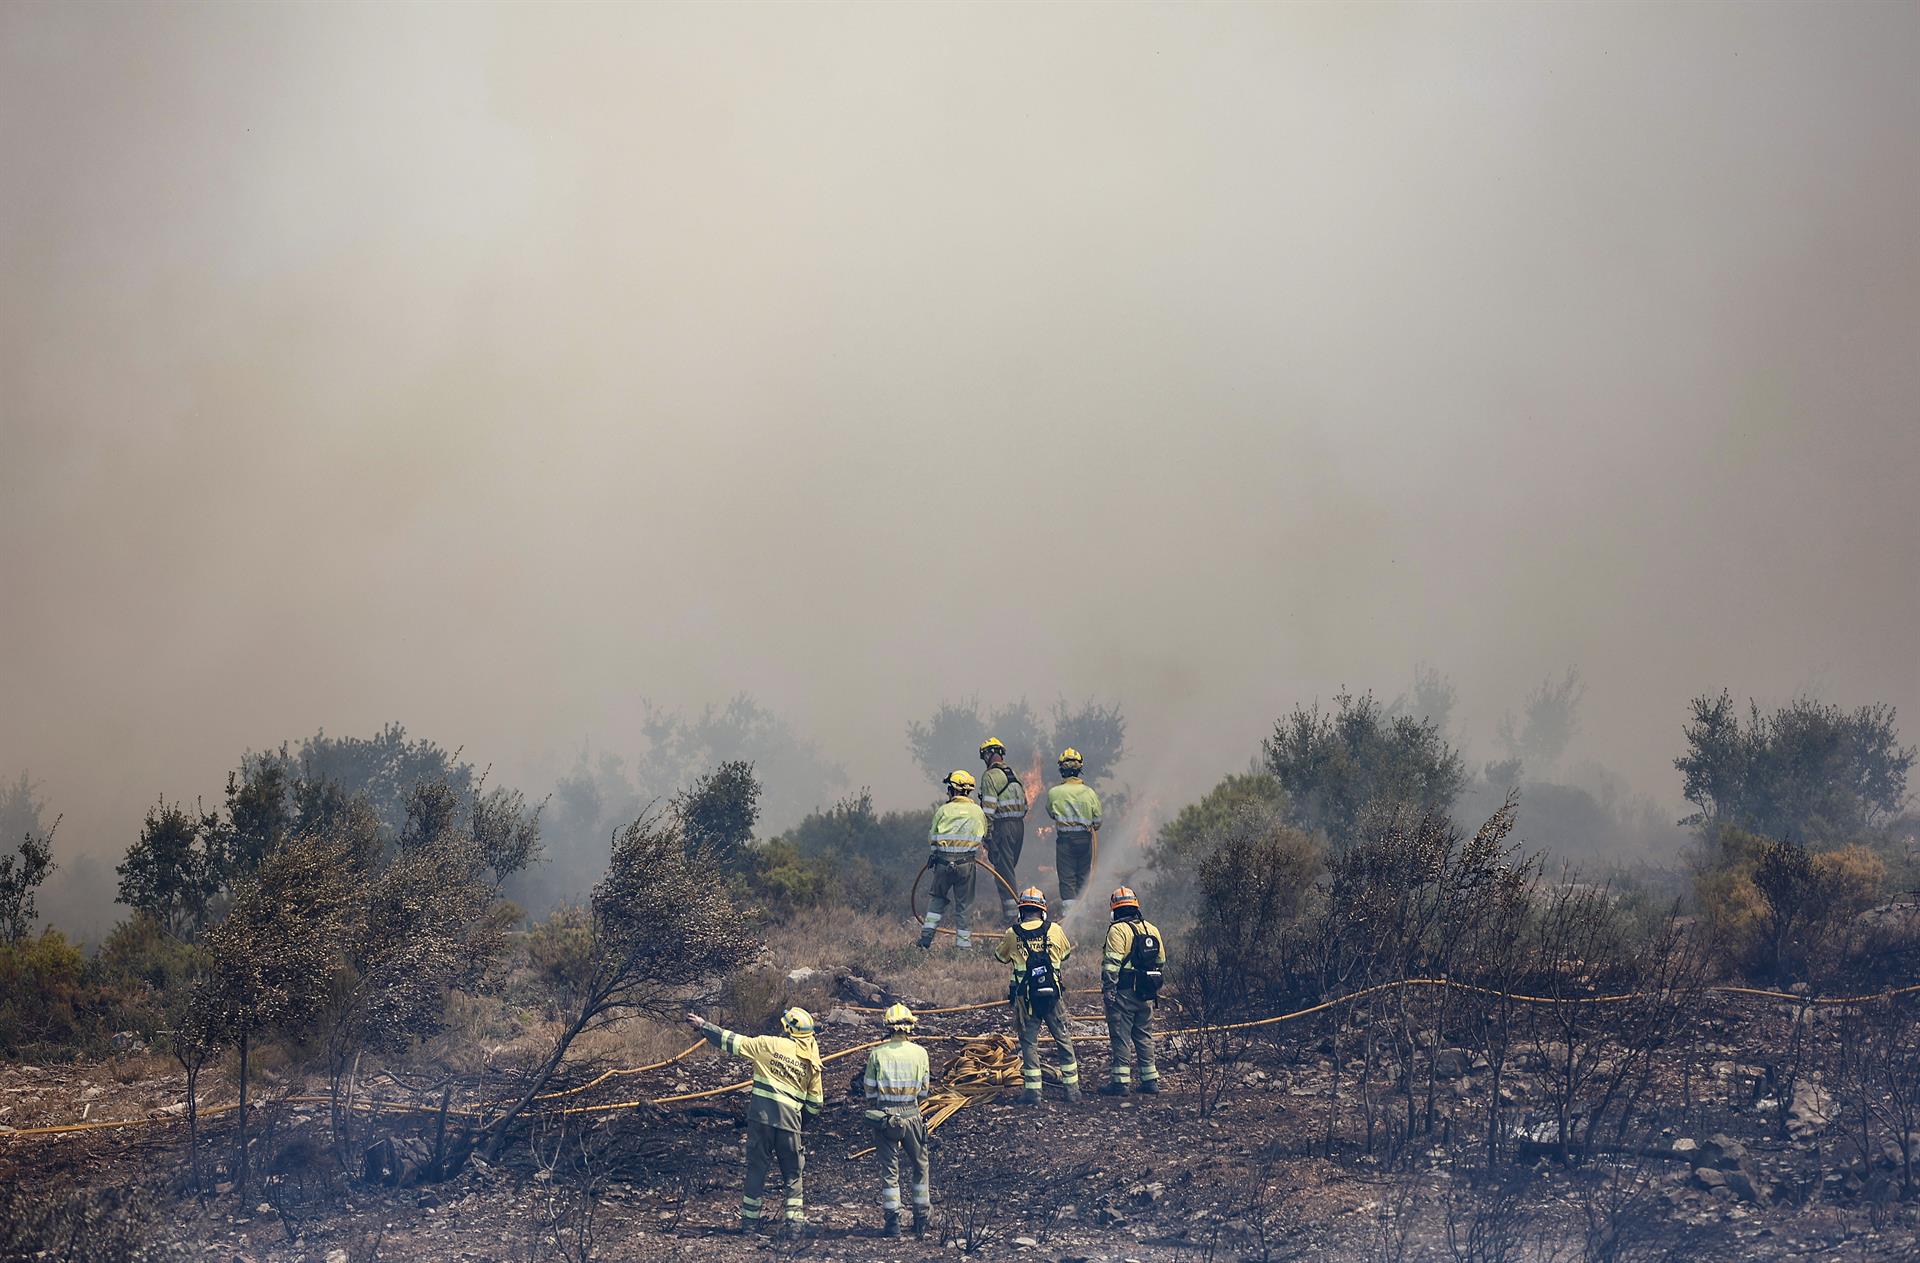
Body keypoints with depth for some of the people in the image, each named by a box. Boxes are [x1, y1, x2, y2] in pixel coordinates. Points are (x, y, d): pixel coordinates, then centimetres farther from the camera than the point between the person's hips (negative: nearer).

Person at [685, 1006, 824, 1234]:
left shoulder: (769, 1044, -1)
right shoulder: (813, 1061, 9)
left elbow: (732, 1041, 2)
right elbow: (814, 1102, 13)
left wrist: (703, 1025, 11)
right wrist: (803, 1123, 26)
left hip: (762, 1112, -1)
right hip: (790, 1119, 1)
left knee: (757, 1168, 8)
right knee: (793, 1174, 12)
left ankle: (750, 1221, 9)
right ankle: (796, 1221, 6)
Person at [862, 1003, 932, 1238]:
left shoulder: (877, 1055, -8)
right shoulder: (920, 1053, -5)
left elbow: (869, 1090, 0)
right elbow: (924, 1089, 4)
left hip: (884, 1116, -1)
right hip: (911, 1115, 1)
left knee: (889, 1170, 7)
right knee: (921, 1167, 16)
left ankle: (893, 1222, 4)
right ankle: (921, 1220, 17)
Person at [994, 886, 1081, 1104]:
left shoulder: (1012, 934, -3)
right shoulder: (1054, 930, -2)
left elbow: (999, 957, 15)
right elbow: (1065, 953, 17)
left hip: (1026, 997, -1)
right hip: (1053, 995, 1)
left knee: (1028, 1043, 7)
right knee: (1064, 1040, 11)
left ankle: (1032, 1090, 3)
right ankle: (1072, 1088, 13)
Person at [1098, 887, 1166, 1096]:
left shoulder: (1118, 930, -11)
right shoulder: (1152, 929, 11)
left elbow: (1111, 964, -17)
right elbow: (1161, 962, 16)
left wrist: (1107, 990, -16)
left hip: (1124, 992, -6)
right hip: (1146, 995, 6)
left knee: (1121, 1038, -3)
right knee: (1144, 1036, 14)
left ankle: (1120, 1081, -4)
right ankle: (1150, 1080, 15)